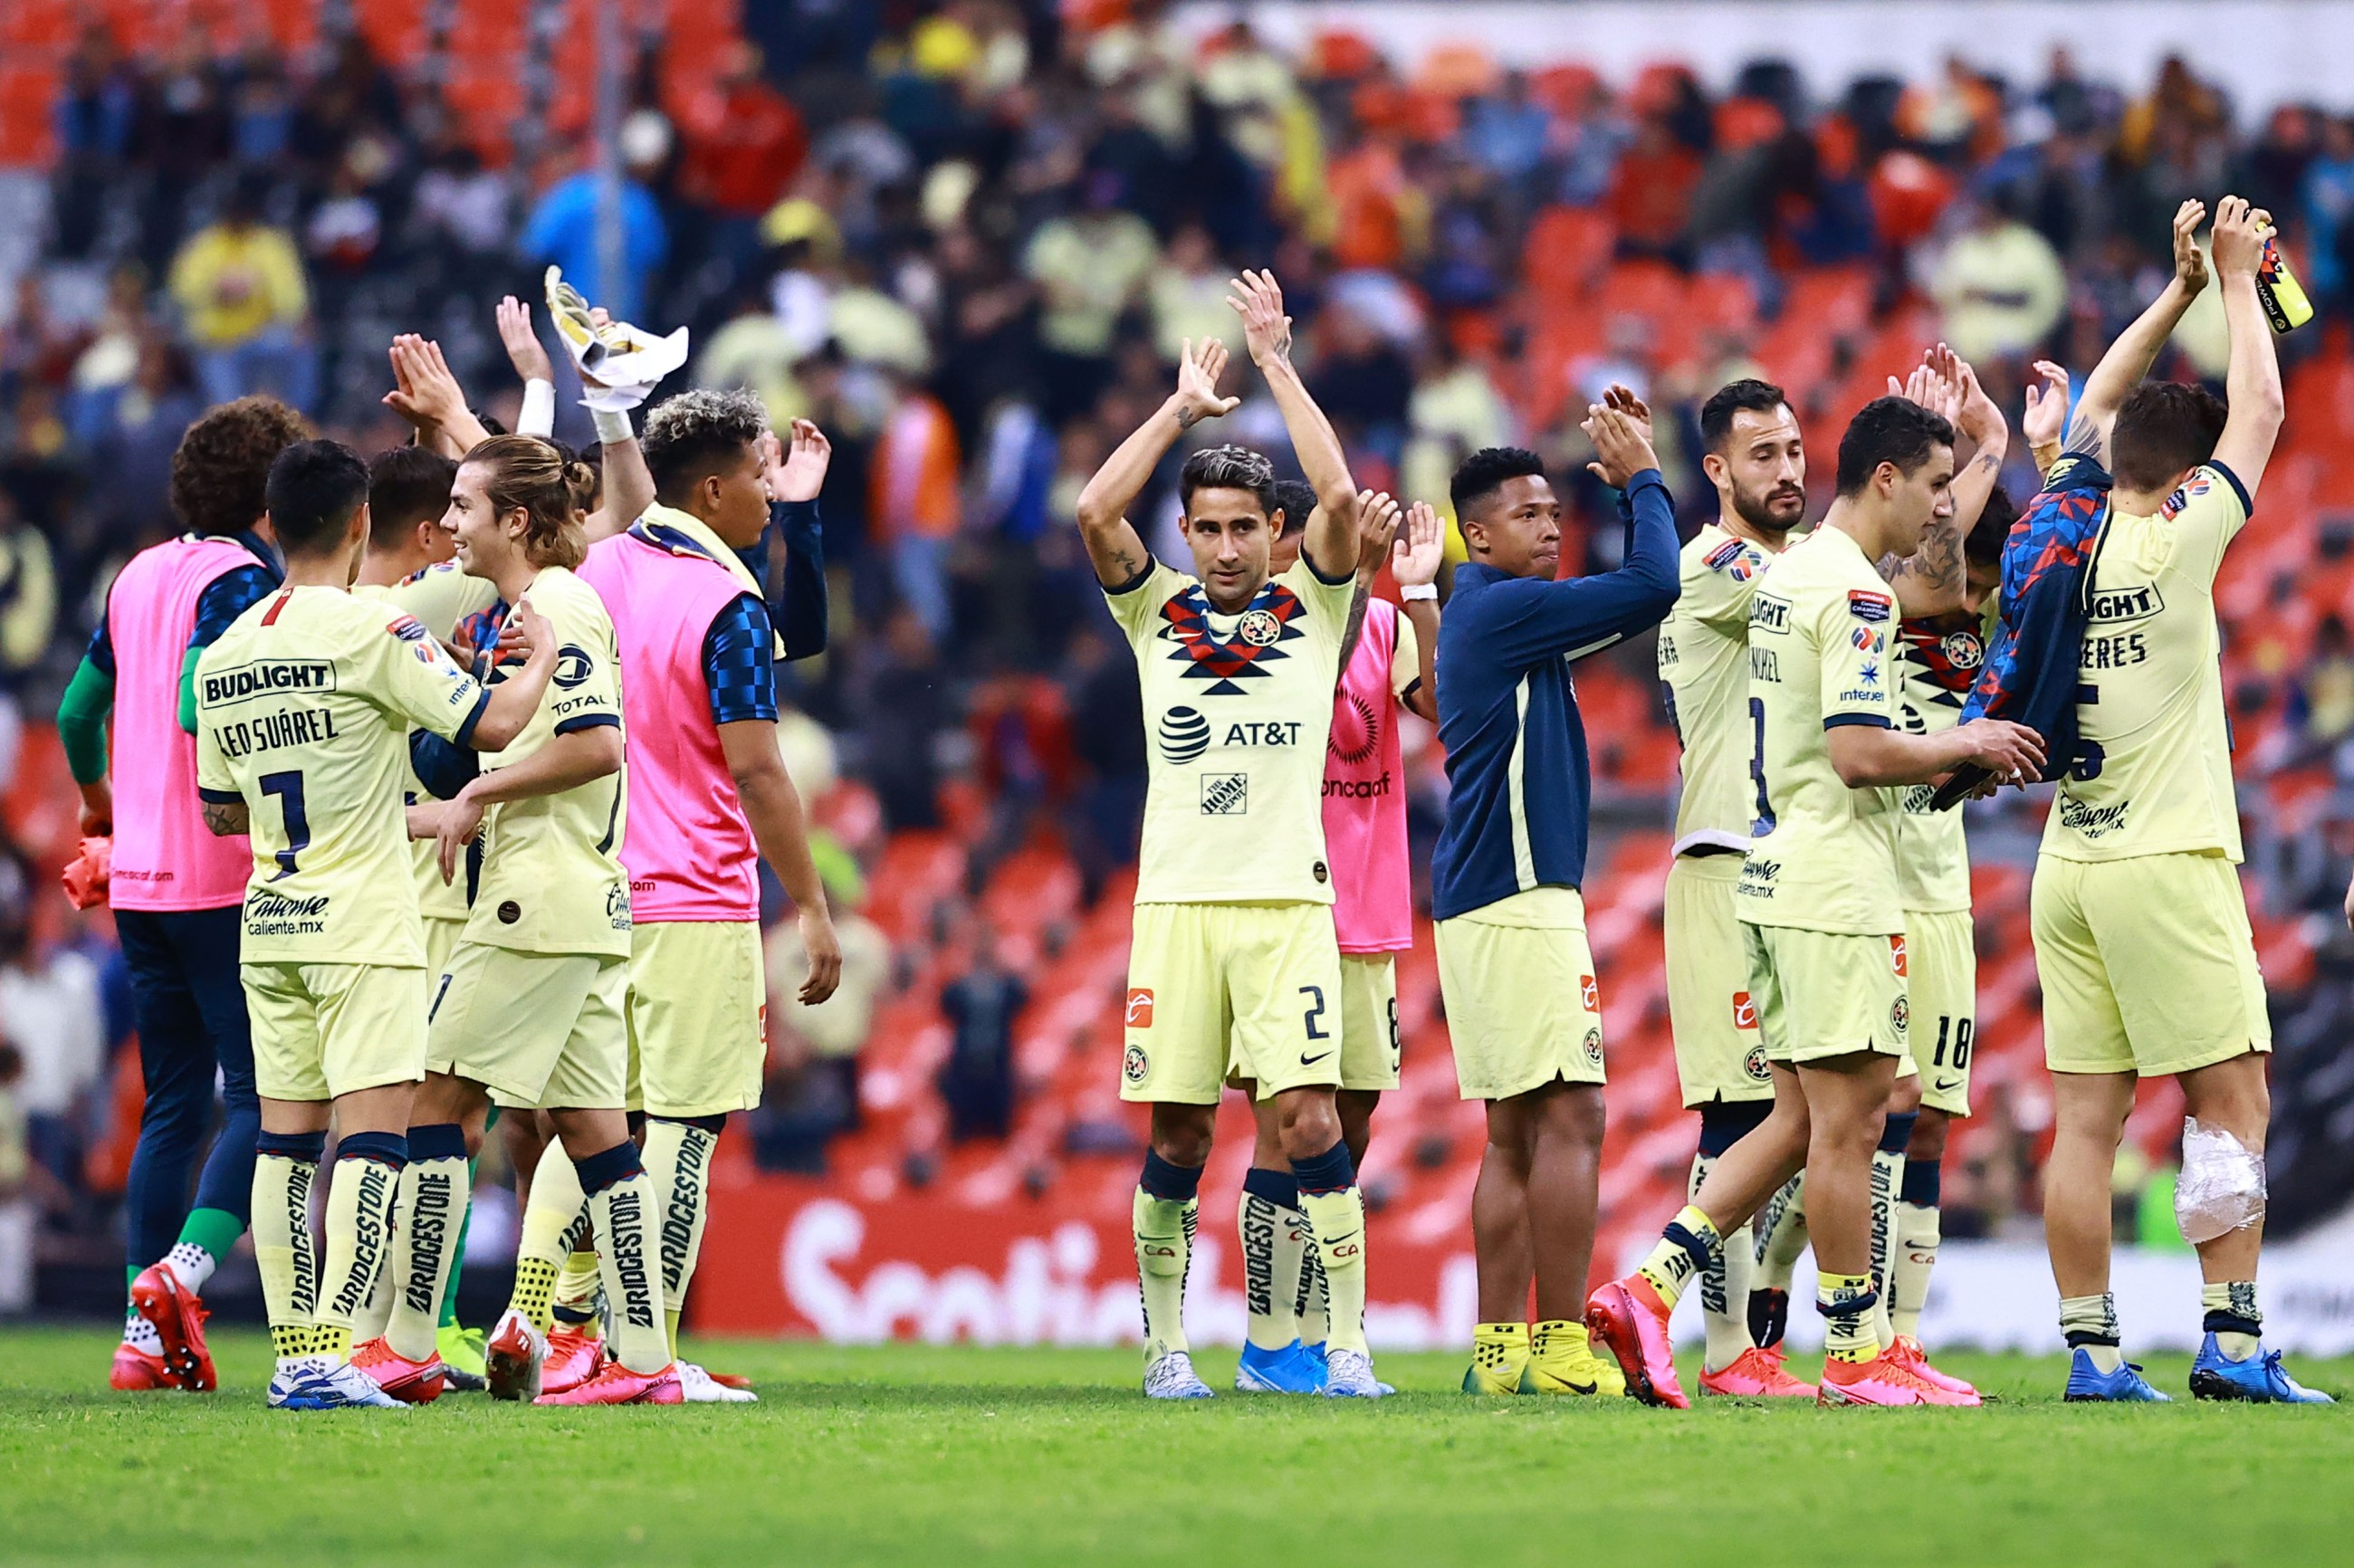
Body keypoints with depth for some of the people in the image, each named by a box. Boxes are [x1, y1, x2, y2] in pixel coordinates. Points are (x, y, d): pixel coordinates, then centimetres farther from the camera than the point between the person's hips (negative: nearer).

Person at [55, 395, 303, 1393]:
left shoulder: (142, 575, 14)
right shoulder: (242, 579, -10)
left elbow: (79, 710, 23)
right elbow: (197, 704, -25)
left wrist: (98, 799, 39)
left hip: (141, 882, 8)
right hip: (227, 880, -8)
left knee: (172, 1105, 10)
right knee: (266, 1097, -5)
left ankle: (144, 1343, 6)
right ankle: (180, 1275, -22)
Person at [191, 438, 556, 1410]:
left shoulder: (222, 656, 9)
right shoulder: (371, 633, -12)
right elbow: (491, 725, -15)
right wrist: (541, 659, 5)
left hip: (269, 928, 6)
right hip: (362, 927, -6)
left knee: (286, 1137, 9)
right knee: (373, 1132, -7)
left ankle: (294, 1354, 8)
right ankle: (330, 1355, -17)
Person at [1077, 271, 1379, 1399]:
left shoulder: (1312, 608, 8)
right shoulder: (1157, 614, 10)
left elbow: (1339, 499, -6)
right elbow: (1095, 513, -4)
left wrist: (1277, 366, -1)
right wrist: (1184, 405, 2)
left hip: (1288, 898, -1)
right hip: (1178, 897, 1)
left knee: (1309, 1114, -9)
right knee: (1178, 1133, 2)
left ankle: (1349, 1342, -6)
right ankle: (1165, 1342, 11)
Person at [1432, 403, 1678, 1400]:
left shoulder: (1513, 618, 19)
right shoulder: (1501, 609, -11)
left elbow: (1637, 597, 28)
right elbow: (1651, 588, -16)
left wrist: (1634, 482, 18)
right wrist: (1641, 479, -2)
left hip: (1486, 902, 10)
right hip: (1519, 896, -10)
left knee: (1516, 1132, 10)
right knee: (1569, 1118, -11)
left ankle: (1499, 1351, 9)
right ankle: (1562, 1347, -14)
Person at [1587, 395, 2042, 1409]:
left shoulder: (1789, 573, 16)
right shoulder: (1854, 592, -14)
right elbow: (1859, 752, -22)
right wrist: (1966, 745, -9)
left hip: (1776, 875, 10)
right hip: (1835, 881, -10)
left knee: (1801, 1119, 13)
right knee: (1849, 1119, -4)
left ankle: (1647, 1289, 5)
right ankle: (1856, 1355, 1)